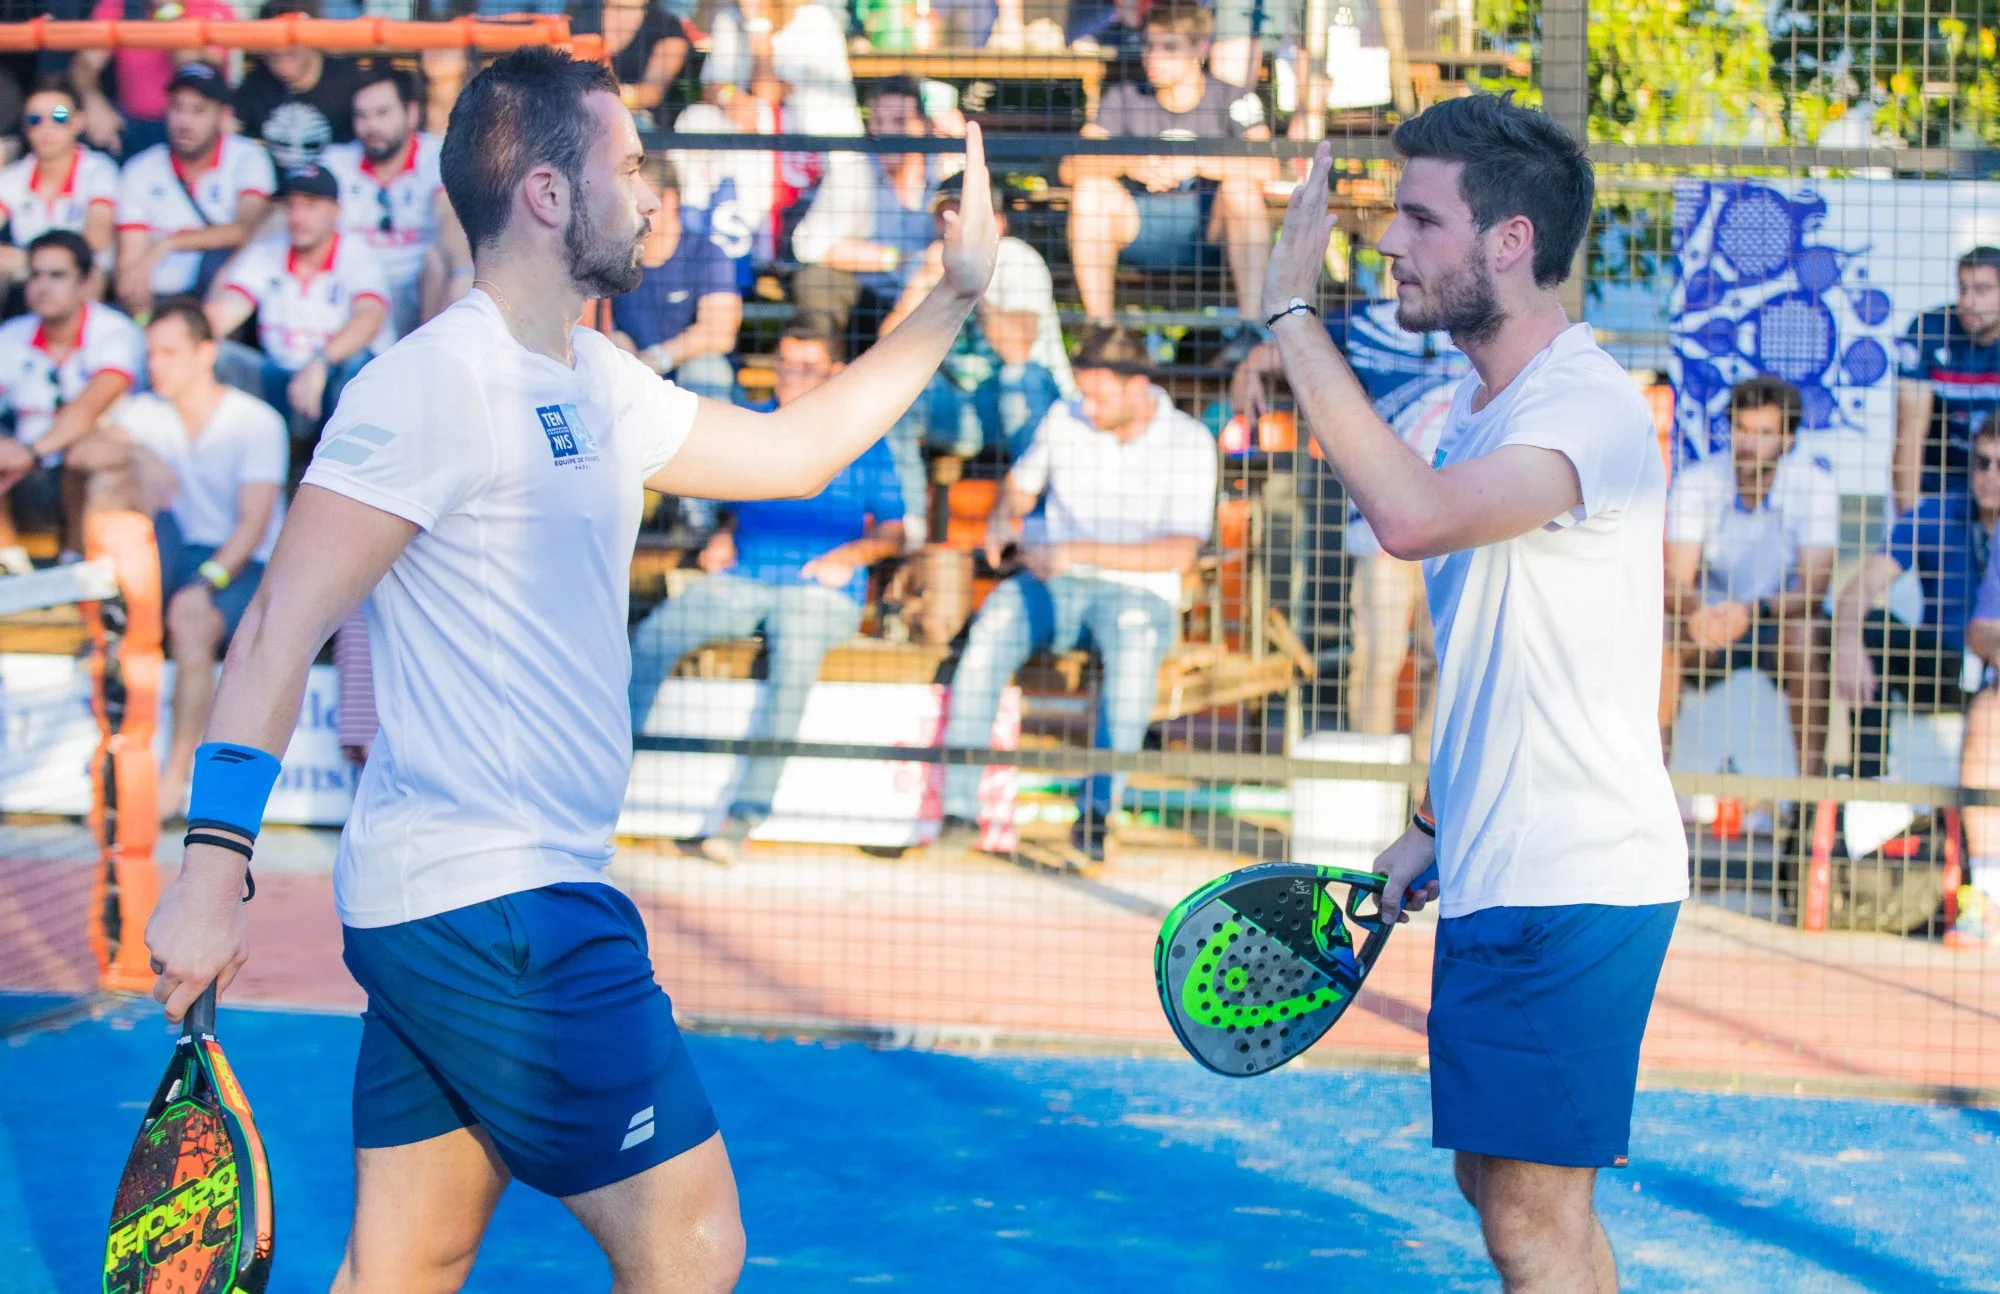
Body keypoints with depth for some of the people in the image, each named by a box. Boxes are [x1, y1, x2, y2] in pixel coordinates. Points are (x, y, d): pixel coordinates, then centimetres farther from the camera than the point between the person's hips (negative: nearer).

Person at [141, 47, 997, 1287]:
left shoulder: (597, 384, 15)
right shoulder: (433, 383, -14)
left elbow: (791, 448, 28)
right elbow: (283, 624, -19)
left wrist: (954, 300, 23)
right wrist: (214, 865, -26)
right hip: (495, 908, -9)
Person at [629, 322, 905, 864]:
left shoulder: (862, 439, 9)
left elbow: (893, 529, 9)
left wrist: (850, 554, -8)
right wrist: (723, 535, 7)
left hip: (821, 589, -3)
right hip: (741, 577, 3)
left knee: (794, 666, -36)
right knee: (652, 636, -23)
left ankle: (745, 815, -36)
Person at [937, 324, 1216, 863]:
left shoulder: (1189, 442, -5)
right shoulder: (1064, 422, 7)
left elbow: (1180, 553, -13)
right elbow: (1020, 485, 22)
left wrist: (1083, 552, -22)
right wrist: (1001, 520, -3)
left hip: (1140, 592, -3)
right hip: (1053, 589, 3)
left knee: (1135, 643, -40)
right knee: (995, 621, -32)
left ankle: (1098, 809, -41)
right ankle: (959, 807, -35)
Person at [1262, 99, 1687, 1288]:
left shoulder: (1591, 407, -18)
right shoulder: (1480, 412, 14)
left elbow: (1412, 516, -36)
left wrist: (1294, 312, -29)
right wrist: (1437, 828, 21)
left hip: (1572, 882, -10)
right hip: (1497, 878, 10)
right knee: (1502, 1185, 16)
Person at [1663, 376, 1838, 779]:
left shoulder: (1813, 478, -14)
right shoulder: (1696, 482, -11)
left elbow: (1812, 589, -21)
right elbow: (1675, 582, -18)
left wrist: (1753, 611, -41)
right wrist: (1698, 614, -43)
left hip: (1780, 627, -1)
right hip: (1709, 626, 1)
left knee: (1804, 633, -34)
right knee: (1665, 639, -30)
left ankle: (1811, 783, -29)